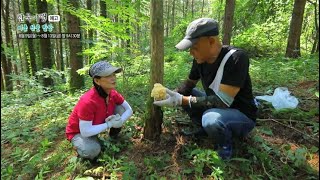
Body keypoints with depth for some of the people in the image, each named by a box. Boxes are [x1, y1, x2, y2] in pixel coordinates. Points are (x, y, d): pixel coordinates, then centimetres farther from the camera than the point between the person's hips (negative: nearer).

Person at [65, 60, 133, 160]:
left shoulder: (113, 93, -17)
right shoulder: (88, 101, -37)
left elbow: (129, 110, -8)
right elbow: (85, 132, -34)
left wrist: (120, 121, -28)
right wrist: (110, 124, -30)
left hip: (97, 126, 6)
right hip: (79, 132, -6)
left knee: (120, 109, -13)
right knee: (92, 150, -35)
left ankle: (114, 137, 10)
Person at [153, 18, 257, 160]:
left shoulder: (236, 58, -28)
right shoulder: (200, 59, -8)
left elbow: (222, 101, -33)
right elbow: (189, 84, 7)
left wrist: (180, 100, -32)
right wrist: (173, 95, -15)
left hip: (241, 116, -6)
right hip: (215, 107, 7)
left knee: (211, 118, -37)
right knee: (183, 94, 0)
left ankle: (225, 145, -4)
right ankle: (207, 128, 10)